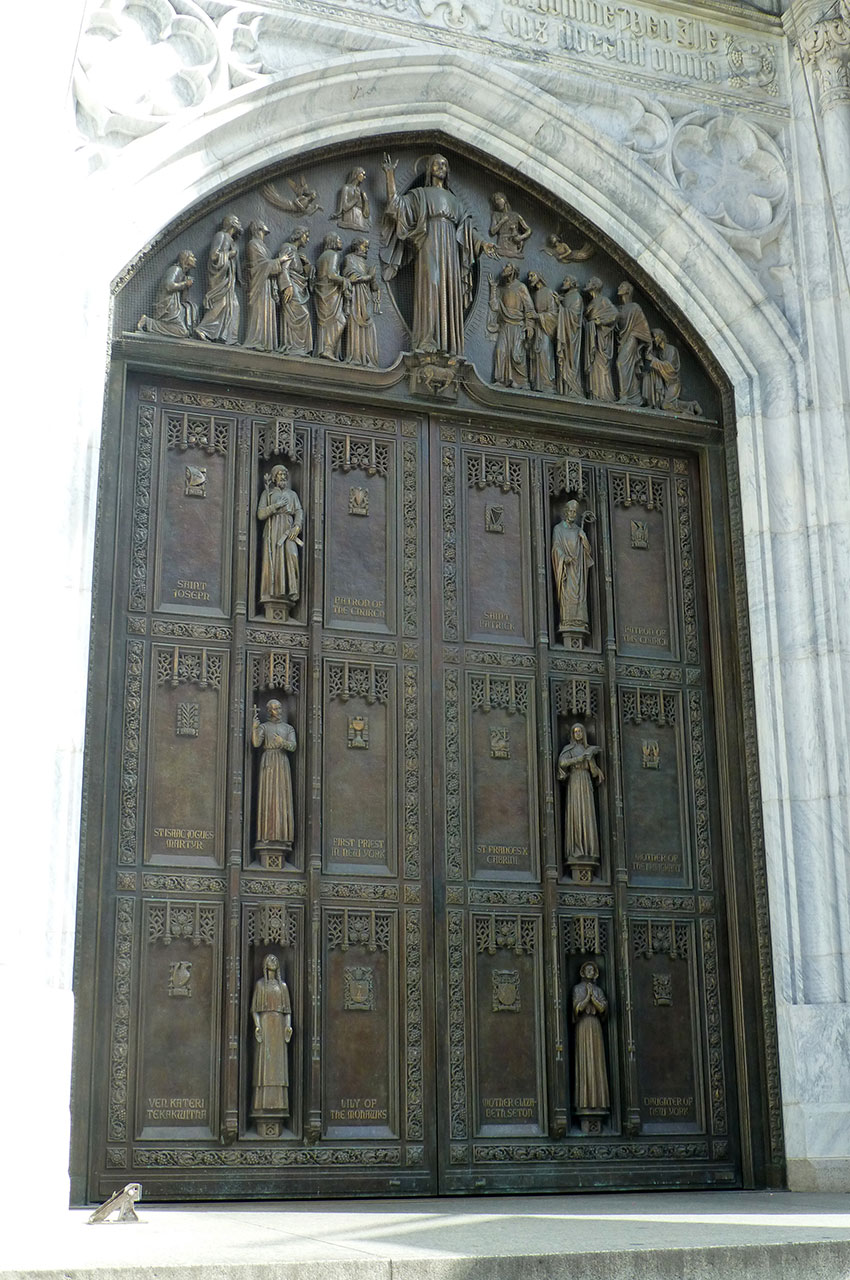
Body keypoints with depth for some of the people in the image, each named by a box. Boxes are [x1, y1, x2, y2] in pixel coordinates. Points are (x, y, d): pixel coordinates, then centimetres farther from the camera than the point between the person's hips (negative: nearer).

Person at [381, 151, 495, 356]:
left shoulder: (453, 199, 26)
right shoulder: (420, 194, 14)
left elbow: (465, 229, 22)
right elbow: (395, 203, 1)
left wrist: (482, 244, 10)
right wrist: (390, 175, -5)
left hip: (449, 247, 5)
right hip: (429, 246, -4)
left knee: (449, 292, -4)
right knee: (429, 287, -16)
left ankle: (448, 344, -9)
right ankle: (427, 341, -23)